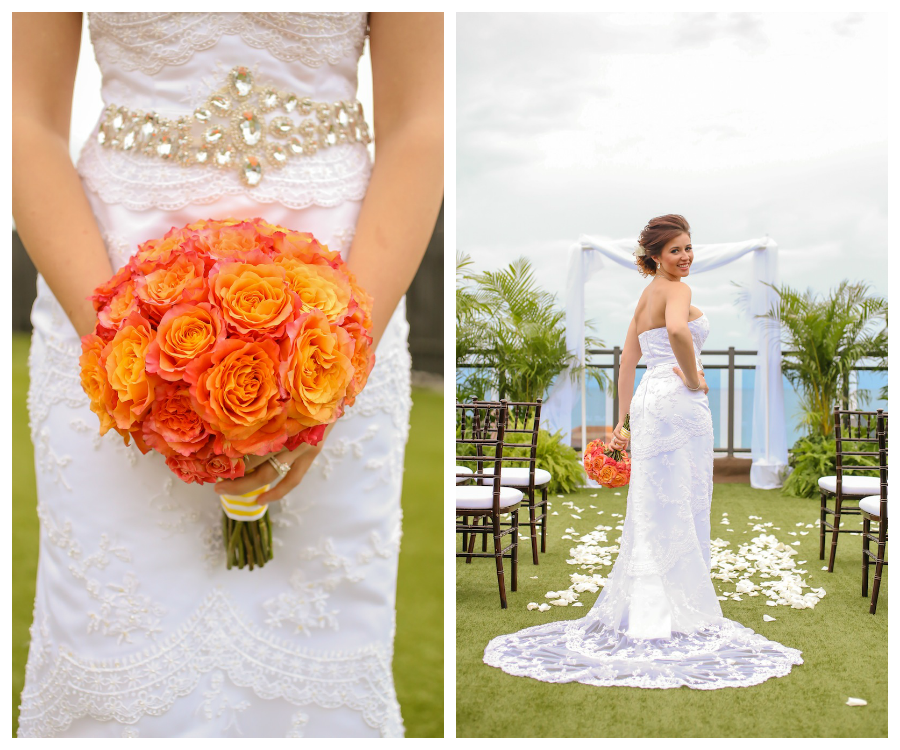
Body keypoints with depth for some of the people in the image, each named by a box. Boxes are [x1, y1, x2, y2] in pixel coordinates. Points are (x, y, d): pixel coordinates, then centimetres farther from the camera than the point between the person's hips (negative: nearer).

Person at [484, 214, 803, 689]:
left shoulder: (647, 296, 20)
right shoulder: (676, 289, -8)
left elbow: (627, 360, 19)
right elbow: (678, 330, -32)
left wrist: (623, 420, 19)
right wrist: (694, 379, -17)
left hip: (648, 400, 8)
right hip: (677, 401, -8)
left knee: (653, 511, 11)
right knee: (681, 509, -3)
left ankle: (640, 613, 15)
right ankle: (679, 615, 1)